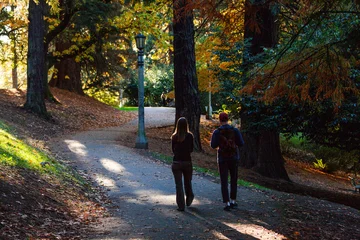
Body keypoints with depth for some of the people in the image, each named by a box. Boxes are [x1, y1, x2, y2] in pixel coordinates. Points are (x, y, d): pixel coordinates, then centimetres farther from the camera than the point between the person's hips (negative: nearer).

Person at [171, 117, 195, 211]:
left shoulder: (174, 137, -5)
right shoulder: (190, 136, -7)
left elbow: (173, 150, 5)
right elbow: (191, 149, 3)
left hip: (176, 163, 0)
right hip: (187, 162, 0)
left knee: (178, 184, 3)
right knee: (187, 182, 19)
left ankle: (181, 205, 2)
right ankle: (189, 200, 35)